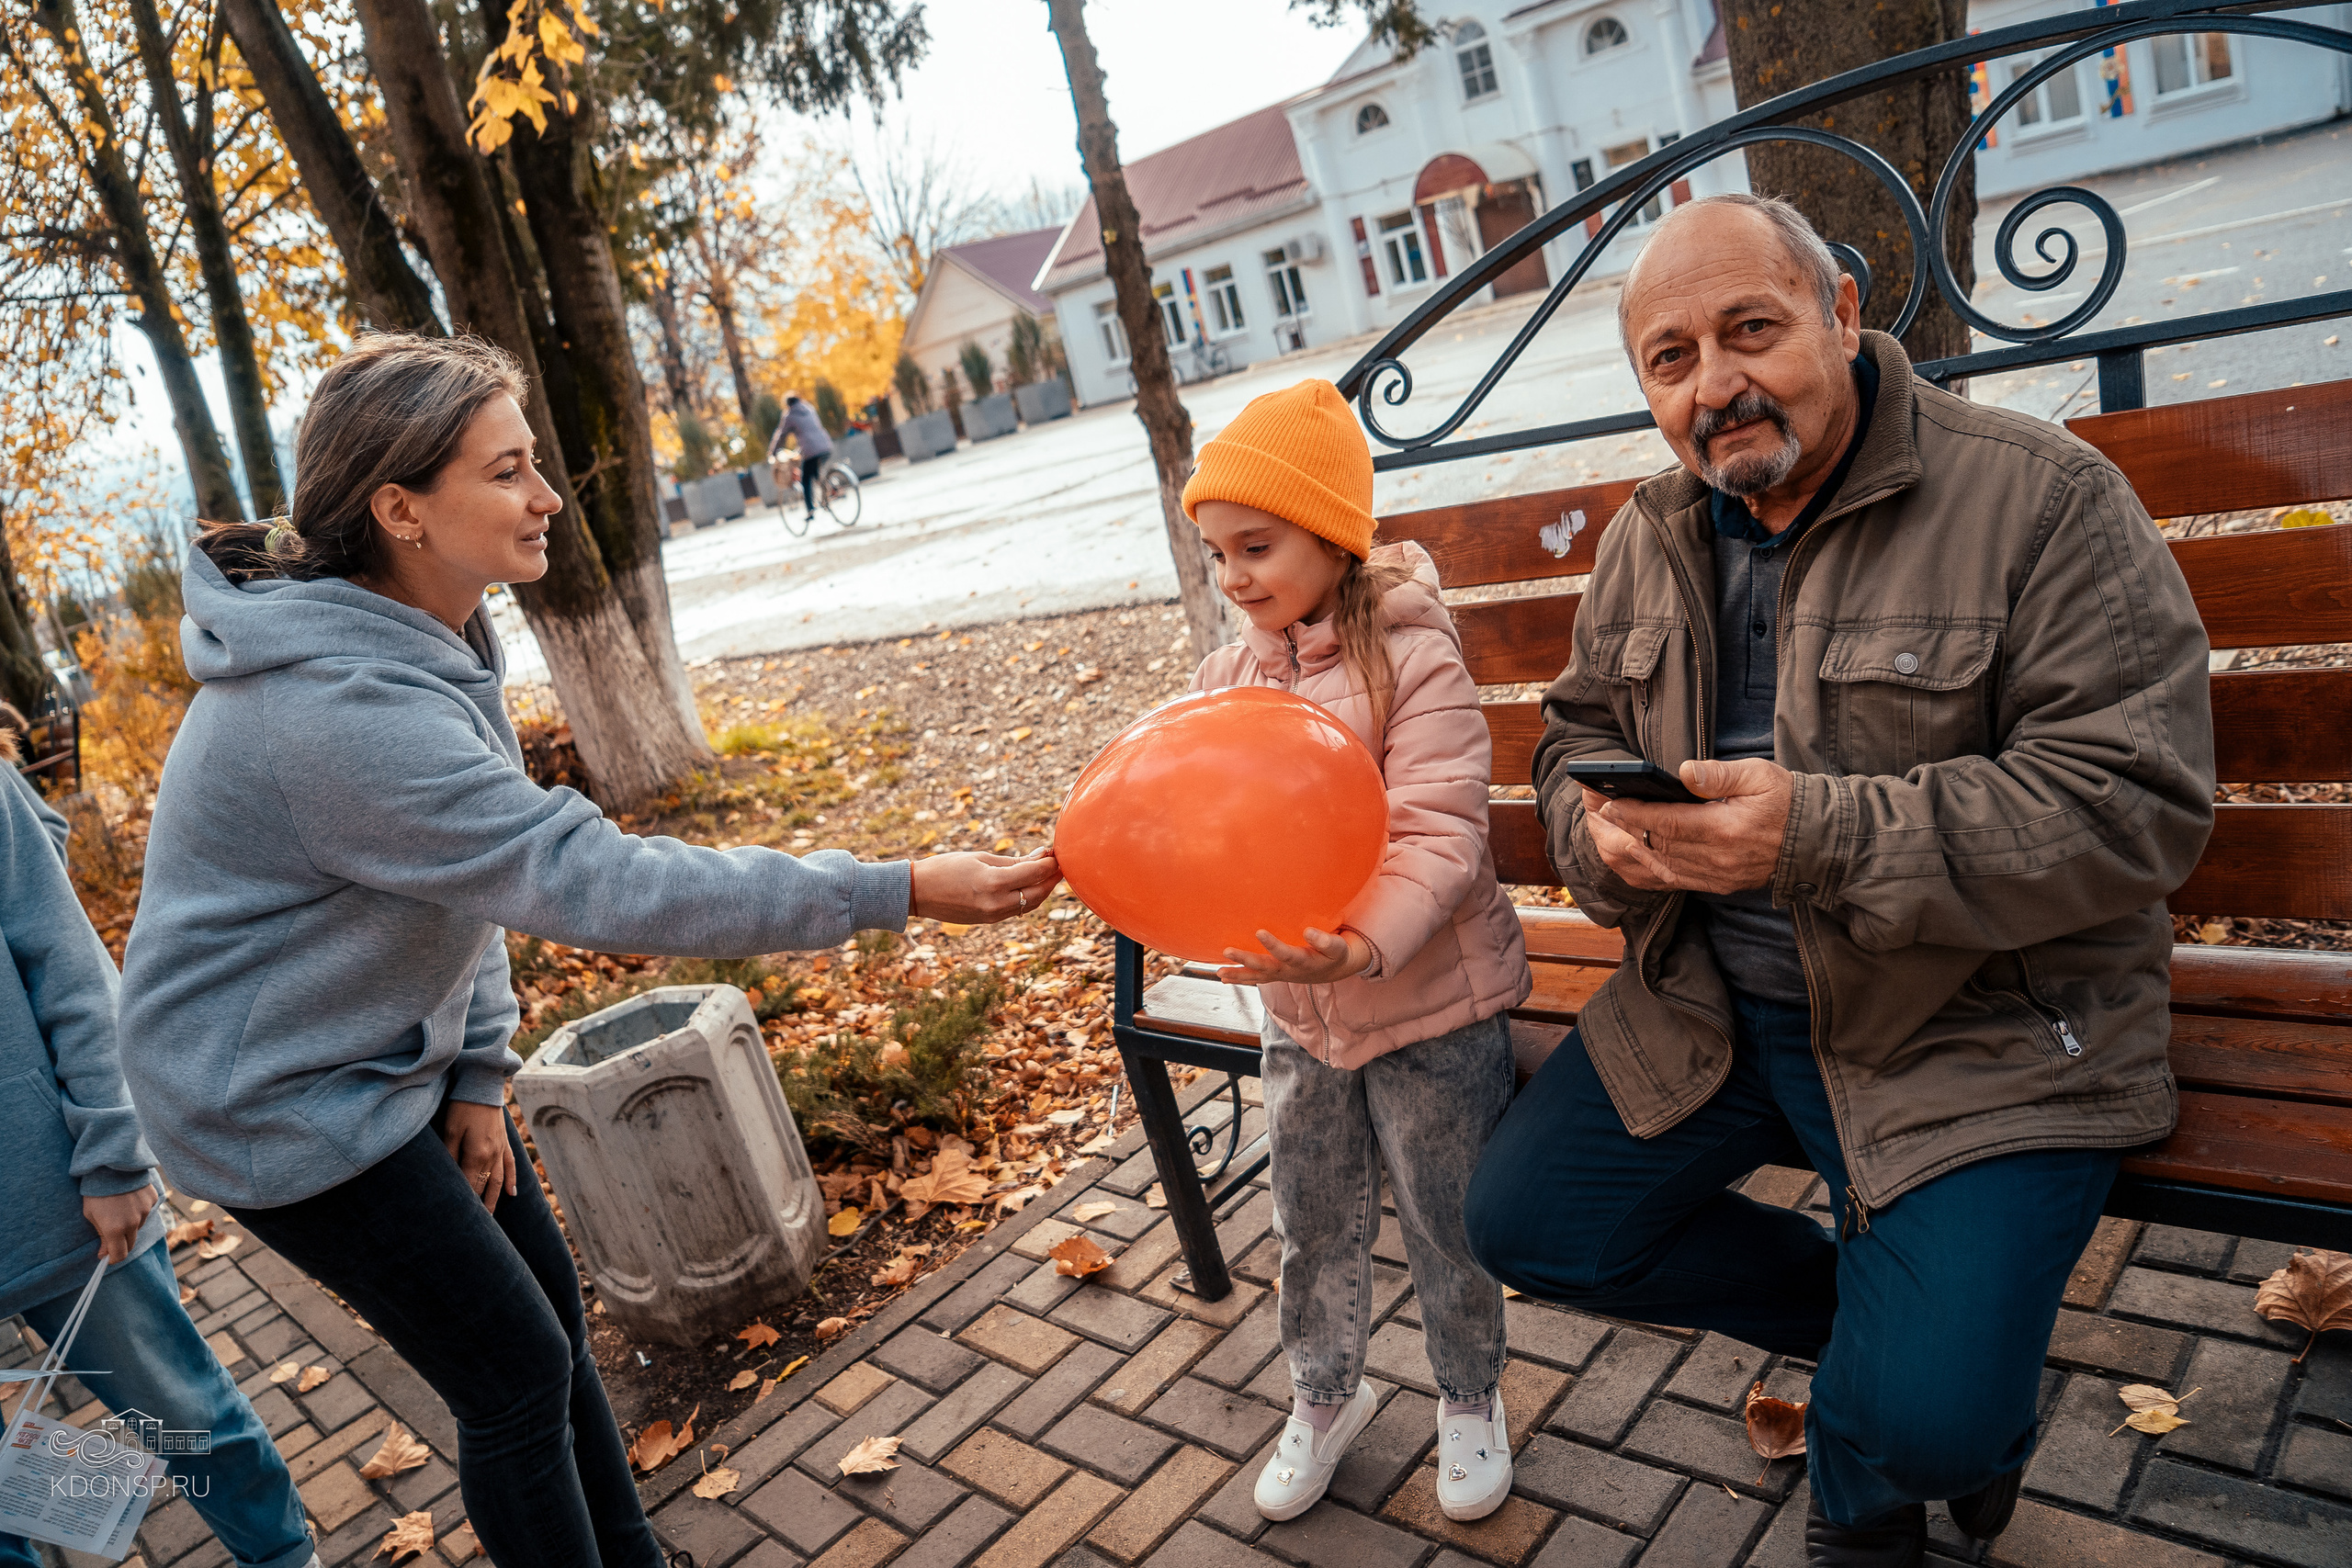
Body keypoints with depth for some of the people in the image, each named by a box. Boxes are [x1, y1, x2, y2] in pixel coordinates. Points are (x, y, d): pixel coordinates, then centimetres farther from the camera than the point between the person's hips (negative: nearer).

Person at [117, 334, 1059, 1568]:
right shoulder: (346, 709, -33)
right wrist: (896, 892, -37)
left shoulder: (426, 637, -1)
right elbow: (593, 883, -37)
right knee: (518, 1372, 0)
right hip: (282, 1099, -9)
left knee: (547, 1301, 16)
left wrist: (477, 1073, -1)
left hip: (393, 1052, 9)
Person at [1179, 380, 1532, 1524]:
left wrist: (1359, 946, -41)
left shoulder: (1414, 659, -18)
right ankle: (1324, 1396, 44)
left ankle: (1470, 1399, 41)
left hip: (1429, 1004, -5)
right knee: (1312, 1224, 19)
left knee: (1445, 1222, 14)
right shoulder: (1228, 674, 1)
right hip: (1299, 1012, 5)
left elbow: (1437, 838, -26)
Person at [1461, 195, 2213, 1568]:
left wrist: (1820, 835, -31)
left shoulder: (2042, 498, -13)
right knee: (1523, 1224, 2)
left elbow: (2133, 803, -20)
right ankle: (1867, 1314, 24)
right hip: (1713, 1005, 6)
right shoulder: (1649, 539, 5)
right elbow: (1578, 731, 15)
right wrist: (1605, 833, -11)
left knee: (1926, 1421, -18)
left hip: (1983, 1031, -5)